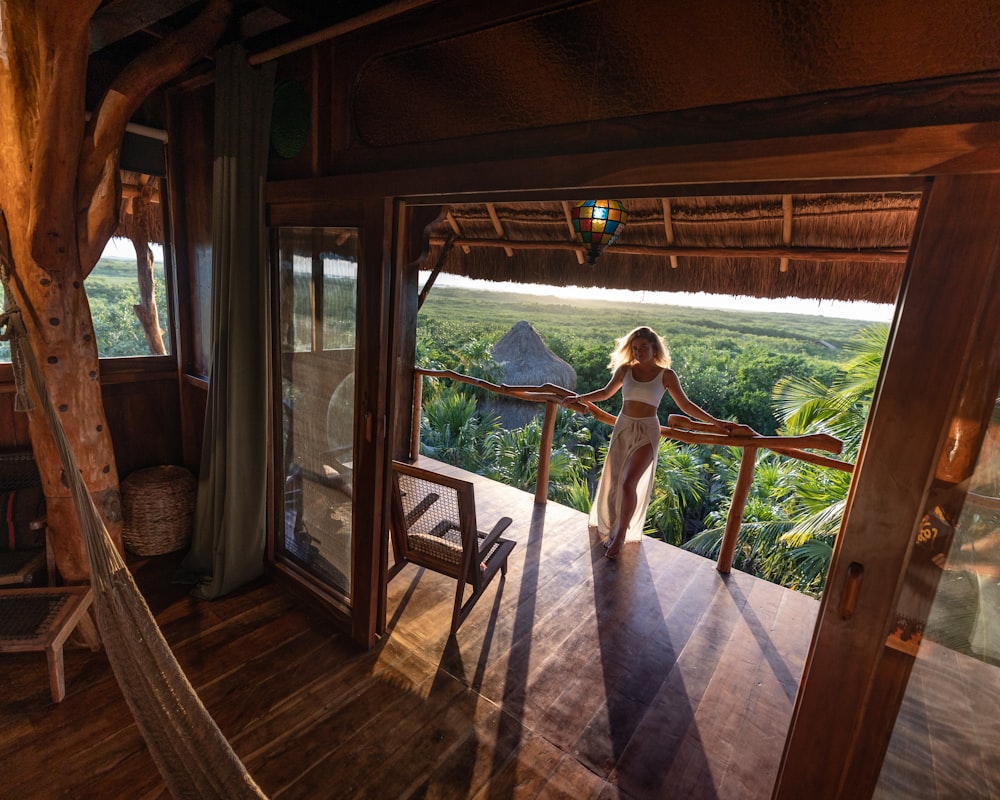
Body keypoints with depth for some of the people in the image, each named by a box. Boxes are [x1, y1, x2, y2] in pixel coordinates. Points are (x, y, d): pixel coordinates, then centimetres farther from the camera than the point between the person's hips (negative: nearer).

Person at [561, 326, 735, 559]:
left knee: (629, 484, -14)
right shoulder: (625, 370, 1)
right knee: (614, 484, 8)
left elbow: (685, 405, 2)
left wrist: (715, 421, -2)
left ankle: (620, 536, 5)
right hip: (622, 428, 4)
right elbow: (606, 393, 15)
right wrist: (579, 397, 11)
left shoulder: (666, 375, -5)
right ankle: (612, 530, 28)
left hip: (647, 433, -3)